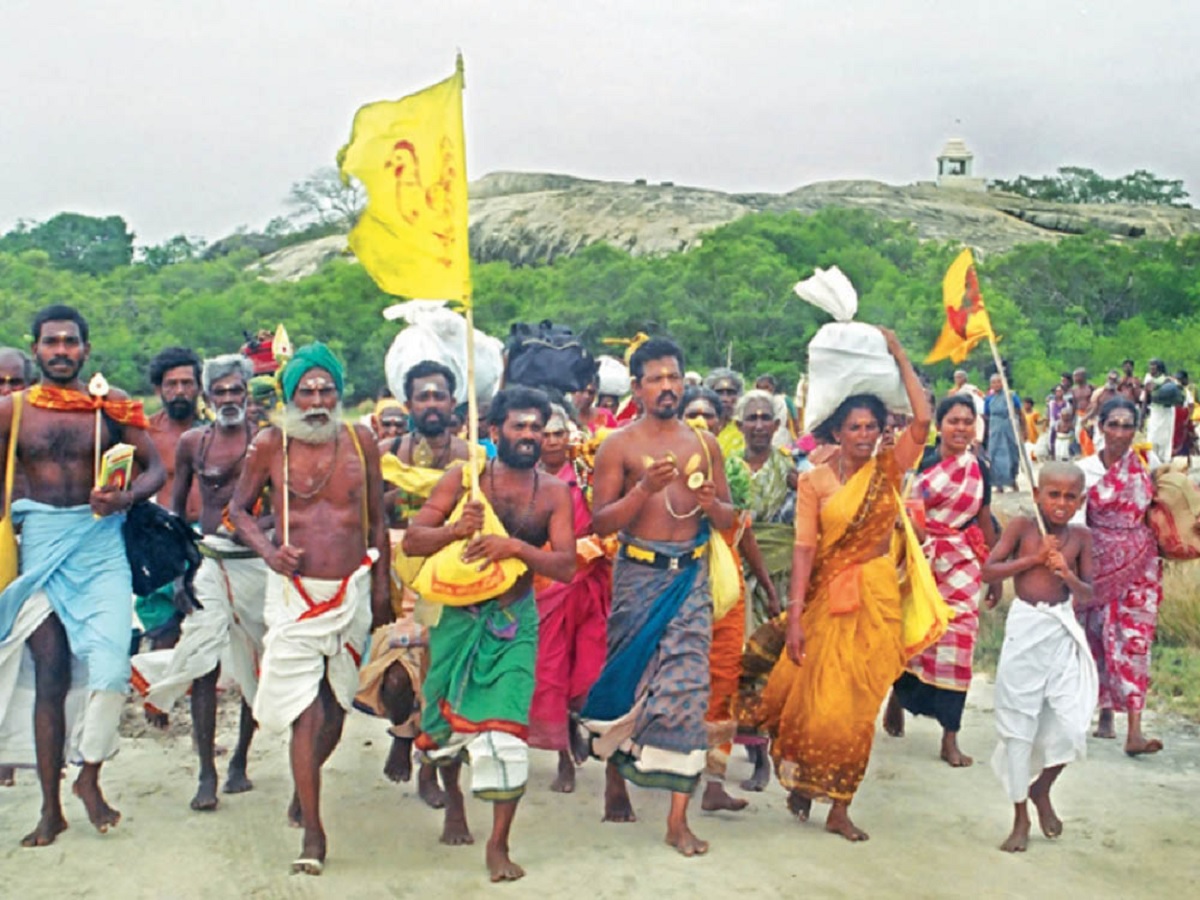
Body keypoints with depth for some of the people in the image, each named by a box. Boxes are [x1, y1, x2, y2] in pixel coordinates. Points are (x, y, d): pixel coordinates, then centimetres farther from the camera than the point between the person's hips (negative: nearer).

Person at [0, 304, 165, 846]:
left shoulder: (112, 406, 4)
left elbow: (156, 468, 6)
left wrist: (126, 497, -15)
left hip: (100, 542, 0)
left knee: (110, 663, -11)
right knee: (50, 672, 1)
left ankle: (89, 776, 13)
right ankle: (51, 806, 12)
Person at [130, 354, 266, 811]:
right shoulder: (192, 442, 6)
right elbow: (176, 508, 15)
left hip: (256, 562, -1)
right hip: (208, 561, 1)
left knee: (255, 667, 7)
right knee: (202, 664, -8)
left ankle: (240, 760, 23)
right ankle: (207, 774, -1)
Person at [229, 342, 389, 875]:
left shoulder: (361, 442, 2)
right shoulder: (270, 445, -3)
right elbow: (239, 507, 8)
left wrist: (381, 586, 10)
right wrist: (267, 550, -10)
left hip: (352, 592, 3)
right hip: (295, 592, -3)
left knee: (335, 706, 13)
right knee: (306, 713, -6)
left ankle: (303, 789, 40)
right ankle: (312, 831, 3)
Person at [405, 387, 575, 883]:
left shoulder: (554, 493, -3)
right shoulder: (463, 478, -6)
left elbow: (565, 566, -11)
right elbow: (412, 539, -9)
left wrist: (517, 547, -27)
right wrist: (455, 529, -28)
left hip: (514, 621, 0)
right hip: (458, 614, 0)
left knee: (505, 727, -9)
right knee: (447, 720, 13)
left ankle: (498, 845, 4)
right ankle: (453, 797, 45)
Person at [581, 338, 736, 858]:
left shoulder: (705, 445, 10)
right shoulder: (619, 446, -1)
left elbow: (729, 520, 12)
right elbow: (600, 523, -6)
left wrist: (712, 504, -11)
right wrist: (645, 489, -21)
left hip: (690, 576, 2)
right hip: (638, 575, -2)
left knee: (686, 686, -7)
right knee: (626, 678, 8)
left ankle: (678, 818, -4)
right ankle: (615, 780, 33)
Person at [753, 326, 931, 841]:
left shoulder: (889, 469, 1)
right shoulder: (814, 481, -4)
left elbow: (923, 419, -12)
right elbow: (804, 547, -7)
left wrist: (898, 356, -8)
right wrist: (794, 615, -11)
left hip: (877, 595, 2)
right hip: (828, 596, -2)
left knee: (859, 704, 5)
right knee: (820, 699, -1)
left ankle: (839, 807, 17)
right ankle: (800, 777, 28)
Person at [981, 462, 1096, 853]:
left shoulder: (1080, 537, 2)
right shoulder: (1021, 526, -5)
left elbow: (1088, 594, 4)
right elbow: (988, 571, -10)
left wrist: (1069, 575, -15)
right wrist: (1034, 558, -16)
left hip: (1062, 633, 2)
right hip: (1024, 629, -2)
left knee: (1070, 726, -3)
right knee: (1018, 728, 5)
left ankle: (1041, 791, 27)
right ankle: (1020, 816, 19)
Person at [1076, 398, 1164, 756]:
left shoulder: (1149, 463, 0)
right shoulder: (1085, 469, -4)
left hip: (1140, 565, 0)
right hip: (1100, 564, 0)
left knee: (1135, 639, -7)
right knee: (1099, 637, 7)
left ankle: (1134, 731, -10)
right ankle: (1105, 713, 25)